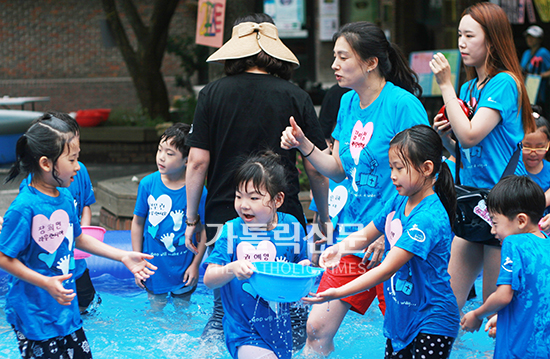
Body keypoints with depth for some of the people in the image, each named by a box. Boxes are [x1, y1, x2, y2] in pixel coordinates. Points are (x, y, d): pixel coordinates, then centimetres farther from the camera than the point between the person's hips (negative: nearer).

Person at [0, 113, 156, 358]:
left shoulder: (65, 197, 3)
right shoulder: (24, 208, -21)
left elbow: (78, 238, 18)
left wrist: (123, 256, 16)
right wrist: (46, 283, -25)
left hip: (65, 306, 8)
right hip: (33, 313, -8)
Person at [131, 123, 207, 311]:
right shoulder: (148, 184, -10)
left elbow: (204, 231, -6)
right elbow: (138, 223, 0)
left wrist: (195, 264, -5)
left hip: (183, 266, -1)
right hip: (154, 265, 1)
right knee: (155, 310, 16)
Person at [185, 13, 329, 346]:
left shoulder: (213, 93, 0)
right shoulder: (296, 97, -1)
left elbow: (198, 161, -2)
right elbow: (316, 168, 0)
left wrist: (191, 219, 7)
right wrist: (324, 218, 13)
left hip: (224, 219, 1)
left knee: (223, 311, 13)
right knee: (293, 312, 9)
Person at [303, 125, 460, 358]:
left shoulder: (428, 218, -25)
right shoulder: (398, 203, 1)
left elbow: (387, 269, -28)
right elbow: (366, 235, 14)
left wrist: (337, 293, -31)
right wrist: (340, 248, -10)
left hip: (431, 323, -8)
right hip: (400, 317, 8)